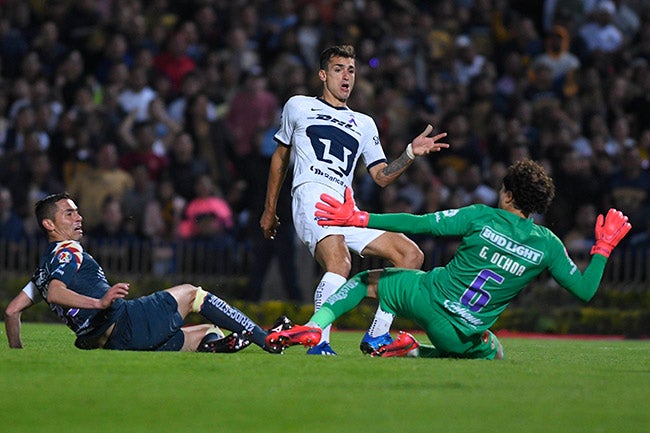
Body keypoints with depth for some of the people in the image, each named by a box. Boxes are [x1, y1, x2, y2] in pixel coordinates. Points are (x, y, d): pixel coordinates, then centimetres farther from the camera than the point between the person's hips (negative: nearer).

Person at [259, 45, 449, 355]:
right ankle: (318, 342, -36)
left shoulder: (364, 125, 28)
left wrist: (411, 153, 5)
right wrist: (269, 210, 24)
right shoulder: (298, 106, 19)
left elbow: (381, 176, 21)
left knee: (411, 255, -5)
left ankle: (376, 336, -3)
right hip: (311, 193, -6)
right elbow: (280, 157, 25)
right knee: (339, 264, -34)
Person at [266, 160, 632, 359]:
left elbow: (421, 224, -11)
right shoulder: (548, 245, -5)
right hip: (464, 336, 1)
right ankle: (416, 352, 8)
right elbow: (585, 289, 1)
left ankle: (313, 327, -2)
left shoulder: (482, 217, -8)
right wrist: (604, 246, 15)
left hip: (426, 298, -1)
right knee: (494, 355, 34)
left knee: (366, 281, 24)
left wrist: (358, 218, -6)